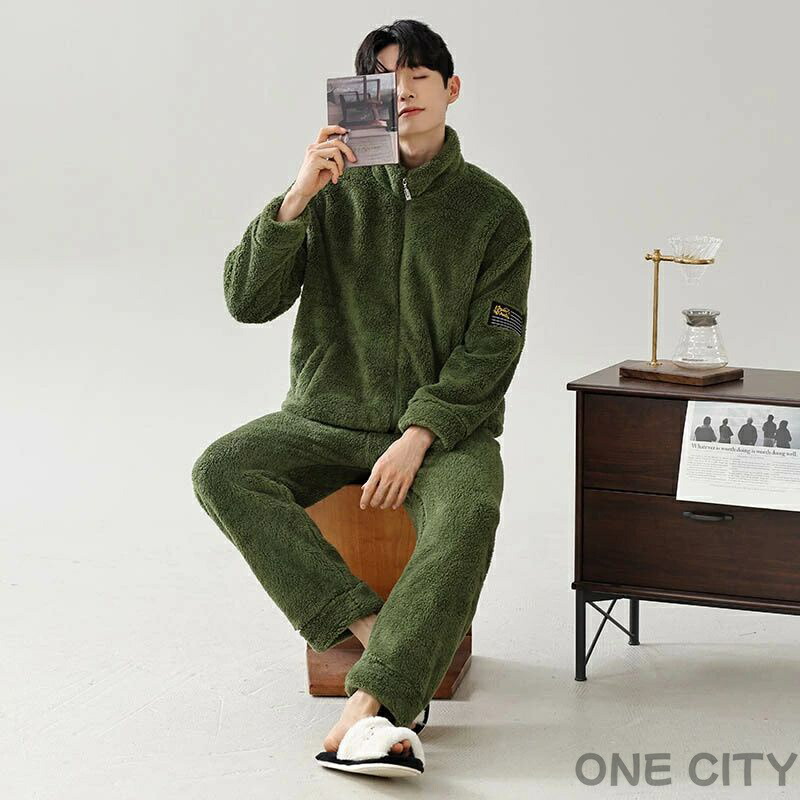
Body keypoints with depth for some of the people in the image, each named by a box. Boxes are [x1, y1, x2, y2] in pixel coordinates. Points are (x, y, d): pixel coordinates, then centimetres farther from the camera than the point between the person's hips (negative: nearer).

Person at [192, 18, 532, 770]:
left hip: (446, 425, -2)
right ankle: (373, 631, -28)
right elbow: (247, 300, -7)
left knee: (468, 515, -35)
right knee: (220, 471, -25)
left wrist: (418, 438, -19)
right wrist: (297, 196, -21)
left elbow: (490, 348, -6)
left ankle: (372, 696, -37)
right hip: (327, 419, 2)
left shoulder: (493, 210, -2)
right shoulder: (334, 192, 2)